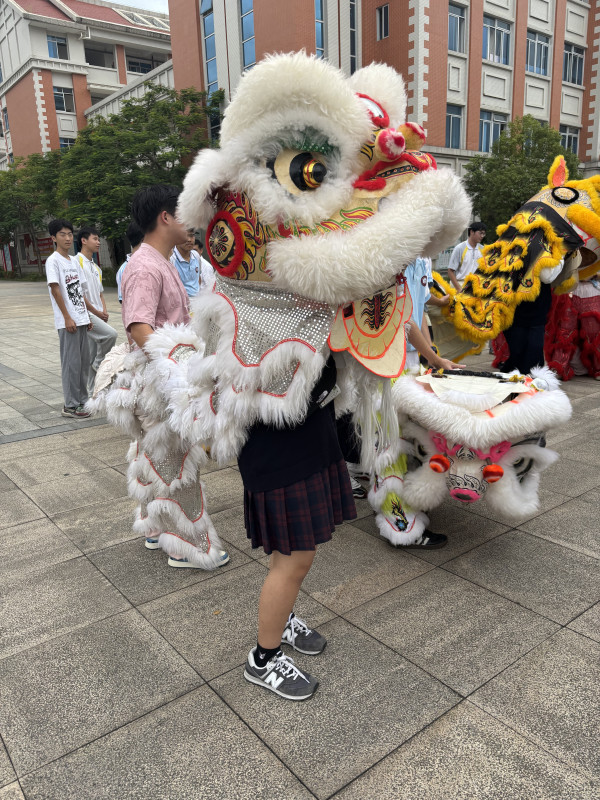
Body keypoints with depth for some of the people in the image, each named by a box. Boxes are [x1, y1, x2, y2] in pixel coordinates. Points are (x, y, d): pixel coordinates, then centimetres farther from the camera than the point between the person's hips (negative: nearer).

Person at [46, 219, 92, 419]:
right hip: (67, 321, -7)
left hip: (81, 319, 8)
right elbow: (55, 290, -13)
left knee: (84, 361, 11)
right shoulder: (53, 260, -7)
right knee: (72, 362, -5)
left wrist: (87, 317, 14)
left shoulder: (74, 261, 16)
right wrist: (67, 318, -18)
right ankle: (70, 405, 3)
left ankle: (82, 400, 21)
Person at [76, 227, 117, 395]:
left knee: (92, 357, 7)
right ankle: (99, 364, -7)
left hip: (98, 315, 8)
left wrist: (104, 311, 5)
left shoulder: (96, 267, 22)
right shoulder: (77, 262, -5)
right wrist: (97, 312, -10)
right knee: (110, 333, -29)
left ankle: (93, 393, 12)